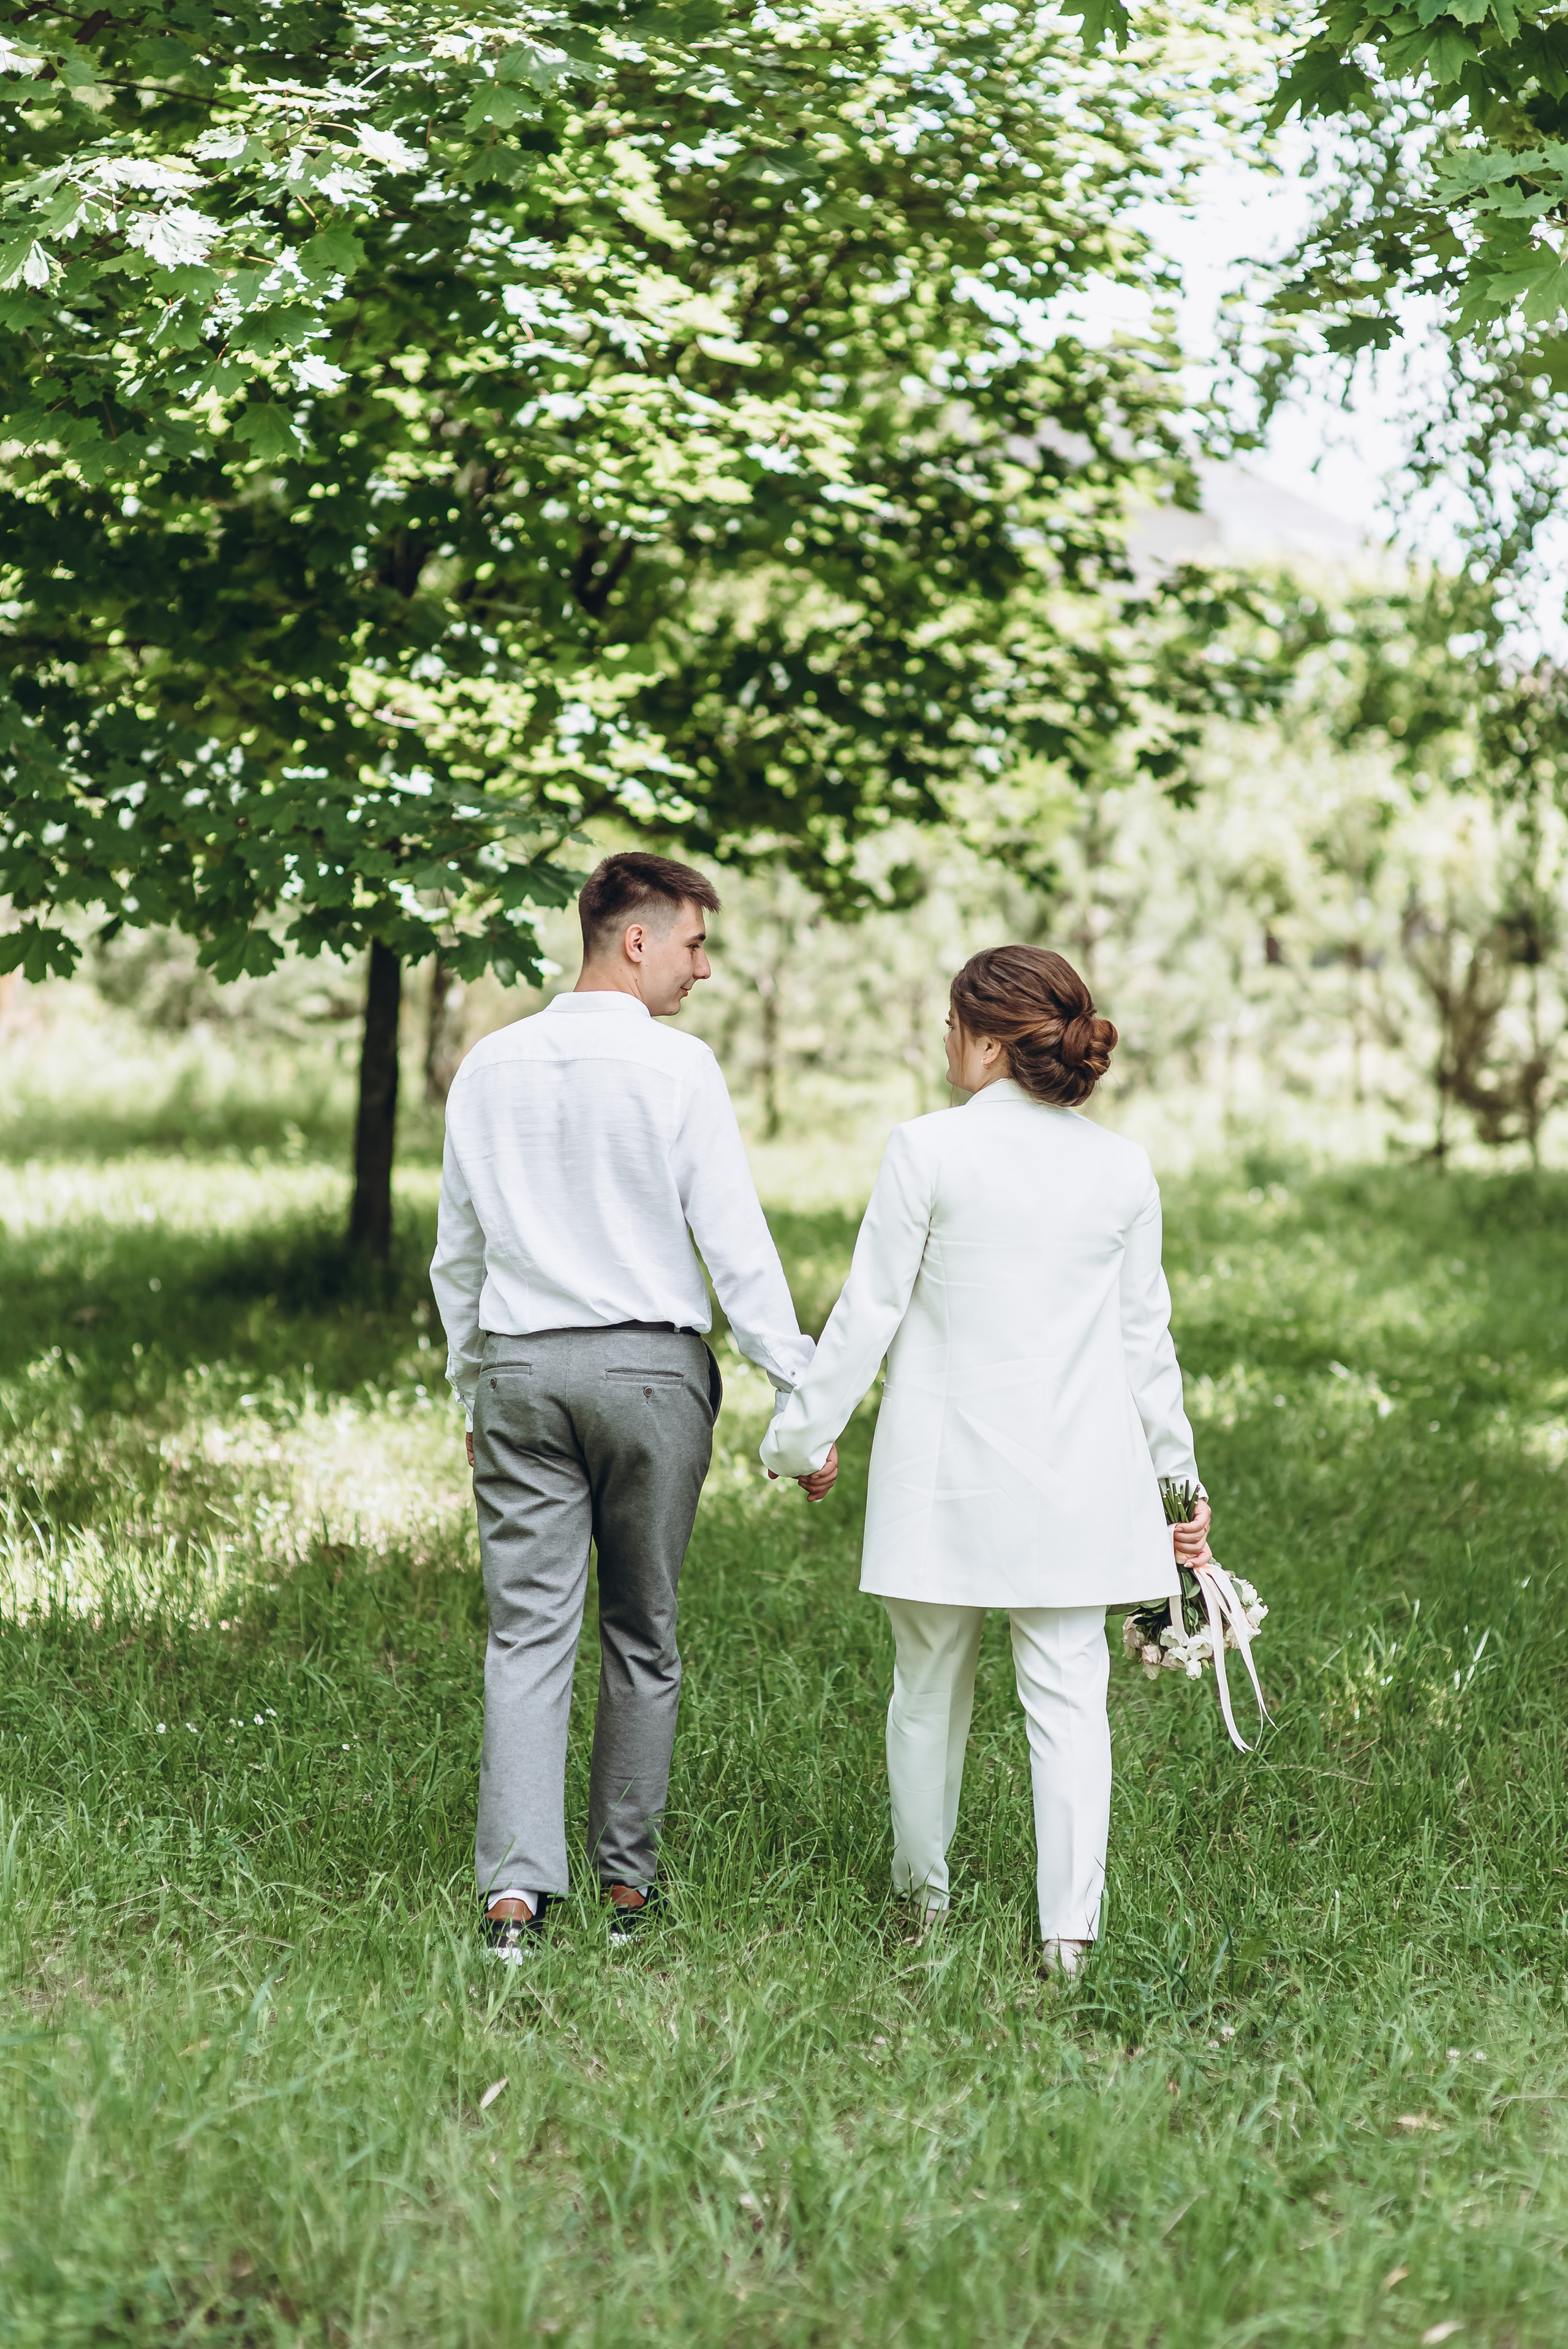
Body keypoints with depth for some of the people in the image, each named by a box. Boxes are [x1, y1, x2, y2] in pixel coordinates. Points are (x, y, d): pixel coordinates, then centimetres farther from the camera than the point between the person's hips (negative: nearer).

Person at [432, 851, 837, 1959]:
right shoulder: (677, 1067, -6)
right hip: (650, 1363, -3)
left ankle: (517, 1887, -10)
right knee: (643, 1633, 10)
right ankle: (627, 1875, 17)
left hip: (518, 1367, 3)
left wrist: (472, 1384, 25)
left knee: (529, 1631, 0)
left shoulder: (491, 1067, 8)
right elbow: (736, 1242, -8)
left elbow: (456, 1251, 15)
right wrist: (803, 1390, -3)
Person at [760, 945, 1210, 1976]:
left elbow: (870, 1311, -6)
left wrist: (803, 1435, 4)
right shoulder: (1124, 1167, 2)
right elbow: (1145, 1336, 8)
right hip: (1078, 1468, 2)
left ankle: (924, 1895, 28)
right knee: (1069, 1691, 3)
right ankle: (1070, 1926, -4)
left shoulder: (929, 1148, -9)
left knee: (930, 1686, 14)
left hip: (946, 1459, -2)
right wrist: (1175, 1468, 18)